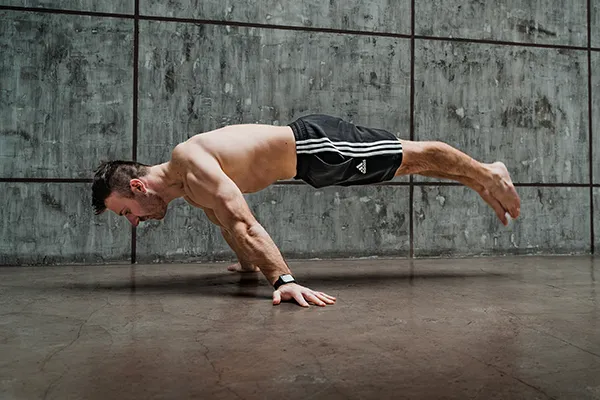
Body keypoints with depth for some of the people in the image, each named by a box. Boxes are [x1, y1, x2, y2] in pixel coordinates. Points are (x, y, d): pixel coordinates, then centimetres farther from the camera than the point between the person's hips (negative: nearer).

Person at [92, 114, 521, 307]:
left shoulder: (191, 164, -26)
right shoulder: (186, 189, 4)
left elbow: (243, 223, -37)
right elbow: (225, 223, 19)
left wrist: (284, 280, -42)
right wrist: (248, 264, 30)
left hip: (316, 144, -8)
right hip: (308, 154, 8)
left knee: (413, 156, 7)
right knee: (410, 163, 19)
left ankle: (486, 174, 27)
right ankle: (483, 181, 36)